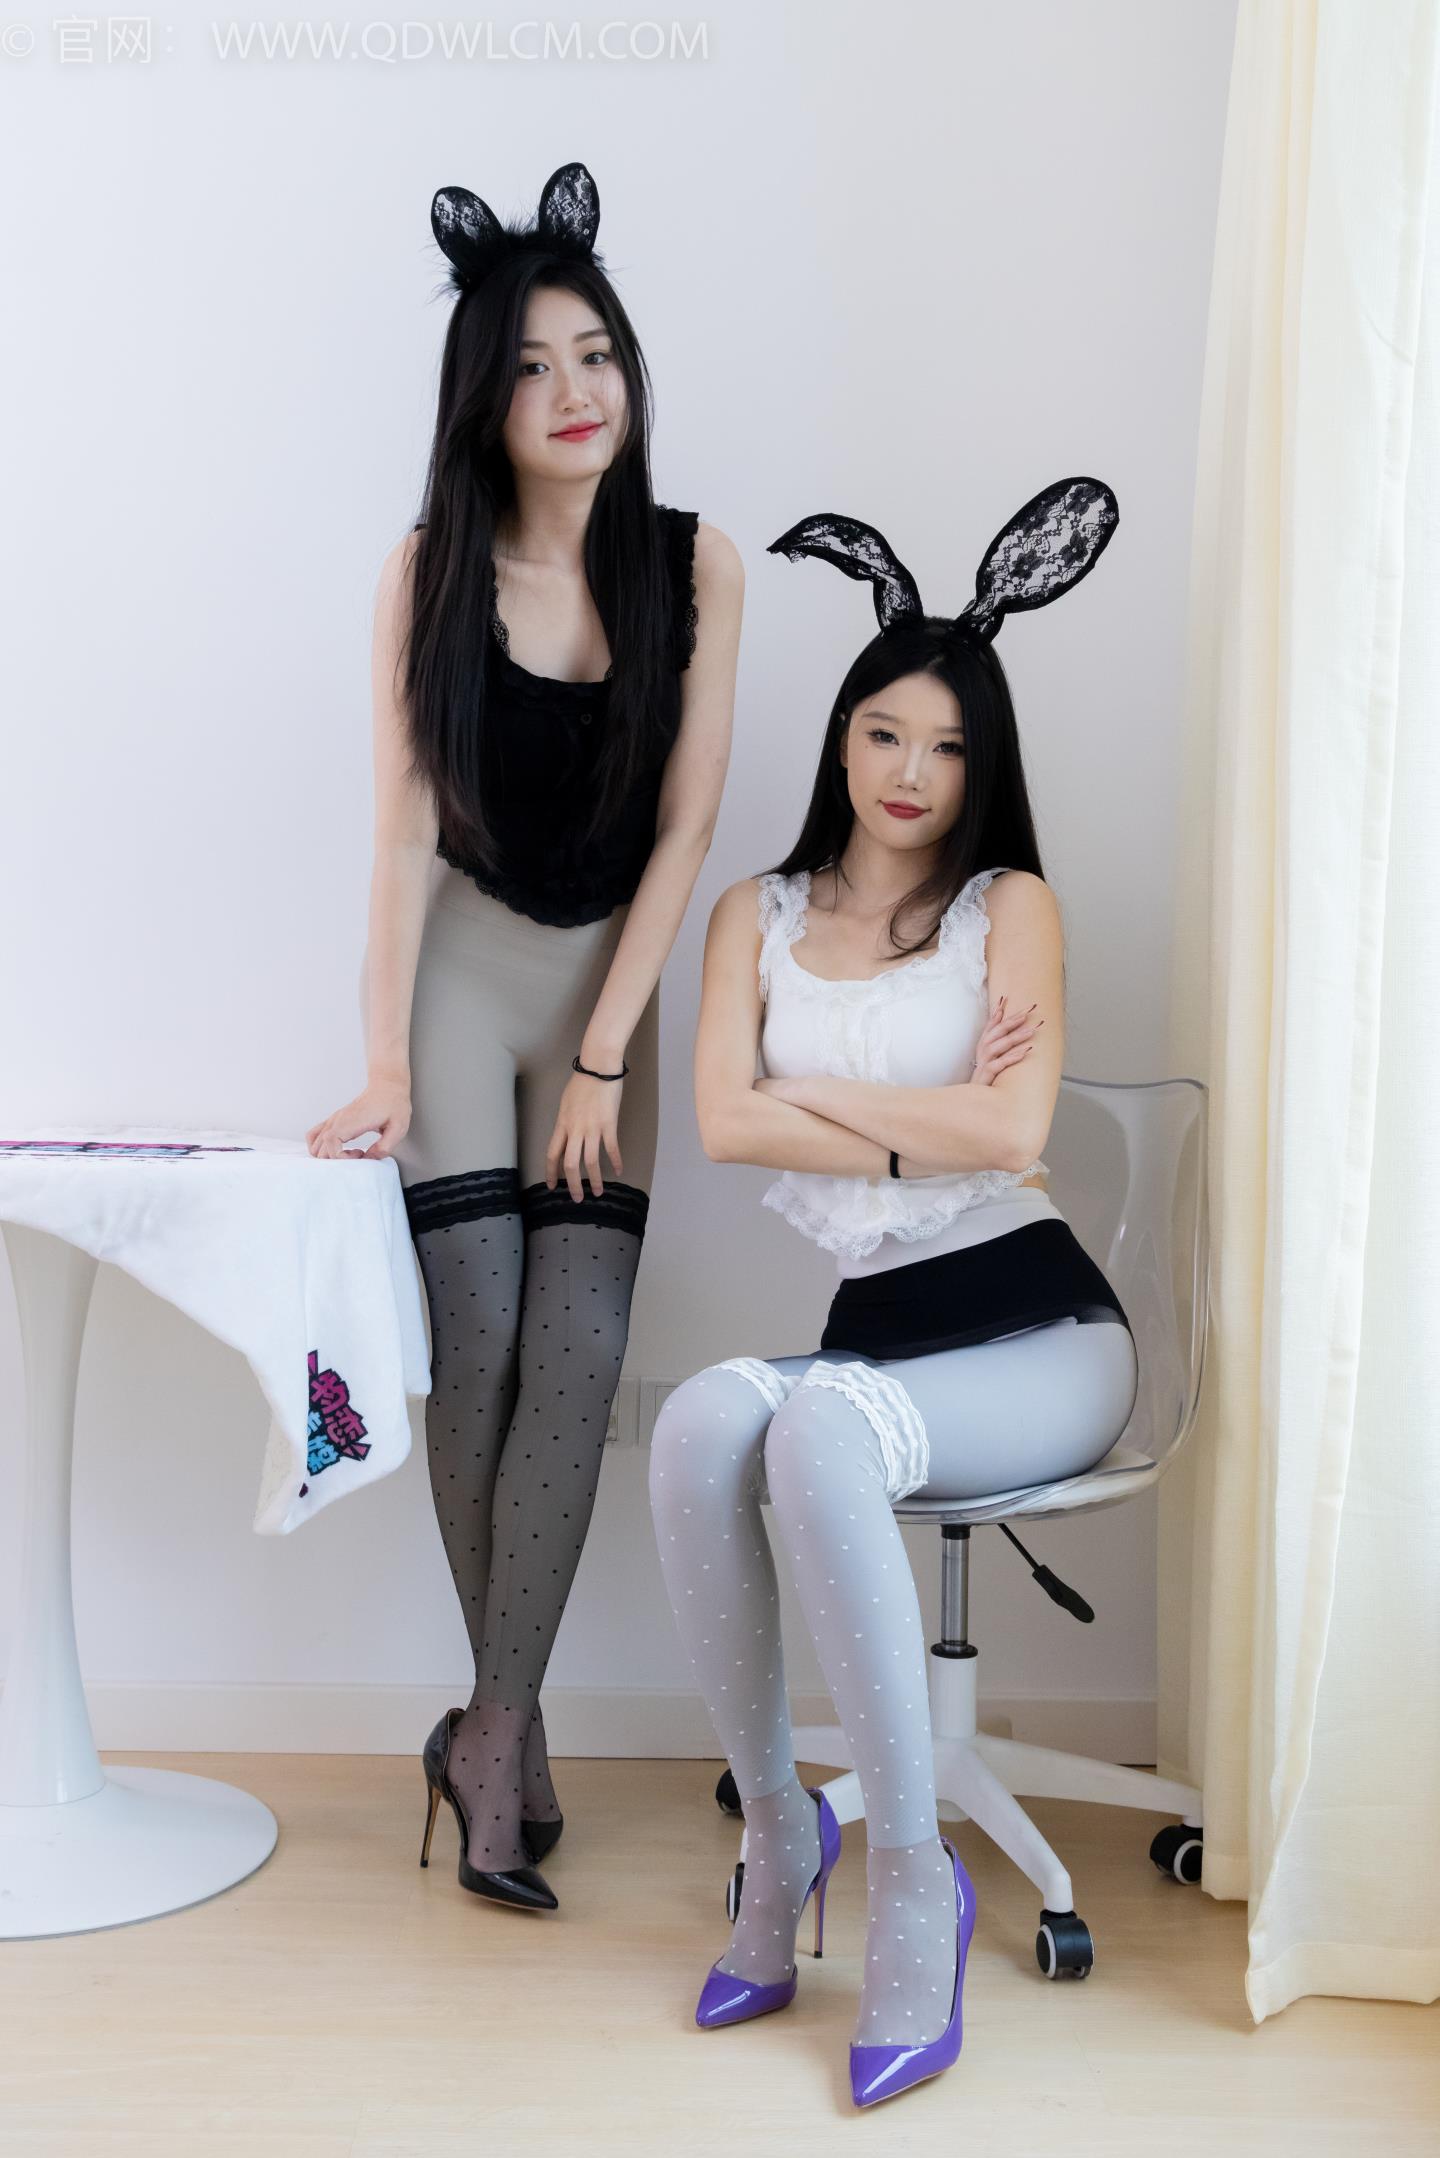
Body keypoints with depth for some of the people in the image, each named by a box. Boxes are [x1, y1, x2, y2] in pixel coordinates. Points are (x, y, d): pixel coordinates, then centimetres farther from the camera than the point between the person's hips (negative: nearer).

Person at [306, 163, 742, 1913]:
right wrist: (383, 1064, -13)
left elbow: (685, 825, -6)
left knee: (580, 1355, -7)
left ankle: (487, 1733, 3)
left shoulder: (695, 566, -5)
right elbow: (403, 833, -9)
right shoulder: (430, 571, -7)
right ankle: (517, 1734, 10)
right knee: (477, 1342, -5)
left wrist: (602, 1051, -10)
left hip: (612, 979, 1)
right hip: (463, 969, -1)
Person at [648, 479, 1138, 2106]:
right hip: (872, 1328, 3)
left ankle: (912, 1869, -21)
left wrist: (814, 1090, -4)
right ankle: (776, 1826, -11)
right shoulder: (758, 915, 13)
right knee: (702, 1418, -31)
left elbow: (1016, 1131, -11)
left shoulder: (1009, 905, 5)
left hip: (1035, 1328, -3)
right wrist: (922, 1125, -7)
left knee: (819, 1427, -34)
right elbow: (722, 1123, -3)